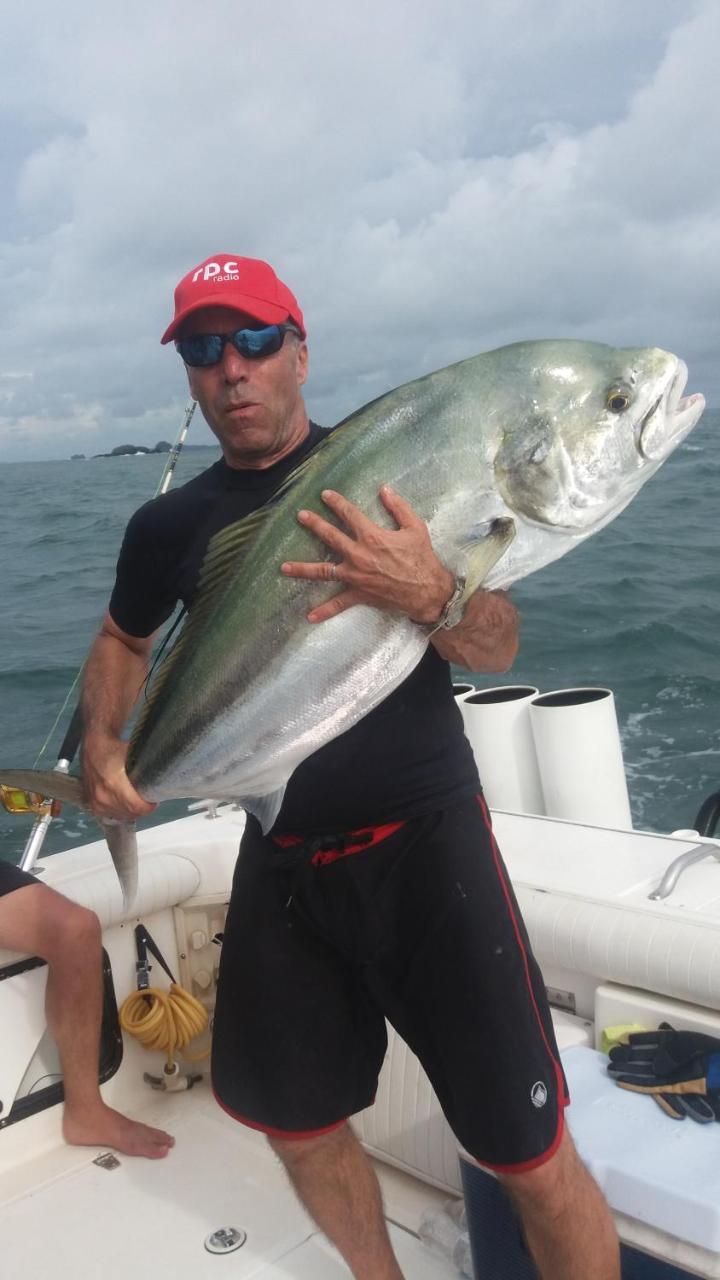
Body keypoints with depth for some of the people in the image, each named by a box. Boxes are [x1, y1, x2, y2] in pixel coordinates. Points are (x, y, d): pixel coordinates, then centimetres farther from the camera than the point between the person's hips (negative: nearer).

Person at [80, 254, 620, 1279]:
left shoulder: (390, 467, -5)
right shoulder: (172, 526, 4)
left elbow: (499, 650, -7)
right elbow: (124, 638, 22)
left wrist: (432, 597, -28)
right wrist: (102, 739, 4)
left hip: (422, 838, -4)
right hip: (281, 857, 4)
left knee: (532, 1157, -5)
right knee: (295, 1122, 20)